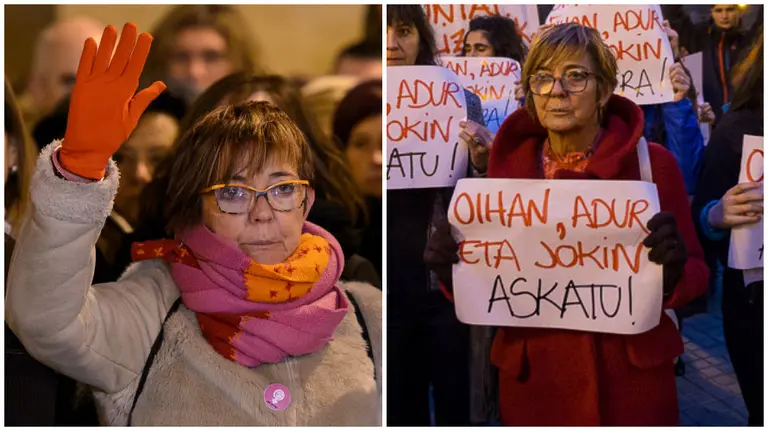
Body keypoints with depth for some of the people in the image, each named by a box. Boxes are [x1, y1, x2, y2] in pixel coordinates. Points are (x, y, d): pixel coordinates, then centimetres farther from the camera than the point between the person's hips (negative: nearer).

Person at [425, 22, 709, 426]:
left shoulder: (652, 163, -7)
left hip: (630, 380, -2)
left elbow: (696, 275, -1)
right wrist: (453, 267, -12)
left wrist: (673, 271, -23)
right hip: (531, 381, 2)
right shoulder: (508, 165, 0)